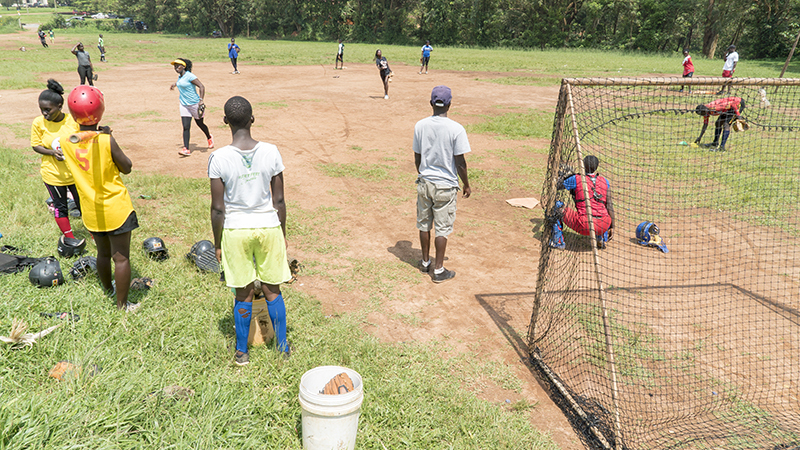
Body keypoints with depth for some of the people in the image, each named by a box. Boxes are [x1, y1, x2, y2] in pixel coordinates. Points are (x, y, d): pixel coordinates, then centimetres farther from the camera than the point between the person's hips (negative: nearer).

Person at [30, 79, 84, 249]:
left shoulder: (73, 120, -11)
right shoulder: (38, 123, -10)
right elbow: (36, 146, -4)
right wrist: (53, 152, -20)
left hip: (75, 172, 0)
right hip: (53, 174, 0)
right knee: (60, 206, 12)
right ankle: (68, 236, 28)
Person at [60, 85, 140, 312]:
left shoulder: (66, 142, -6)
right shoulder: (106, 141, -21)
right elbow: (127, 168, -8)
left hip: (91, 211, 5)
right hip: (115, 209, -5)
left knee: (103, 253, 24)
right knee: (121, 257, 5)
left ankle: (108, 289, 45)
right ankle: (122, 304, 14)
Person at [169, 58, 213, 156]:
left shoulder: (189, 76, -17)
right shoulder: (180, 76, 8)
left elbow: (201, 87, -22)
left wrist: (201, 100, -29)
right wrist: (175, 84, 44)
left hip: (194, 104, -6)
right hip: (184, 105, 6)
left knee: (200, 123, 13)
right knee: (186, 127, -5)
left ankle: (209, 137, 43)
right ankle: (186, 149, -9)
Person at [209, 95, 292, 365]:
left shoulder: (219, 158, -12)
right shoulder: (271, 152, -8)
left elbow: (218, 208, -8)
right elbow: (279, 200, -3)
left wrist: (217, 243, 4)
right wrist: (282, 233, 10)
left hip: (235, 230, -1)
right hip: (268, 227, 1)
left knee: (244, 293, 12)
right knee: (272, 290, 14)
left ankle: (241, 352, 26)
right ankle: (283, 348, 25)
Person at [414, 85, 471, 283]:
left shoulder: (420, 126, -3)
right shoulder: (456, 129, -15)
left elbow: (417, 158, 5)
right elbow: (460, 162, -12)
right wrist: (466, 185, 3)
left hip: (424, 183, 4)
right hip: (446, 185, -4)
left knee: (424, 224, 17)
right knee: (442, 228, 6)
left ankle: (425, 262, 31)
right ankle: (438, 270, 13)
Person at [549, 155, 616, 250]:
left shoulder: (576, 179, 0)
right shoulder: (605, 181, 10)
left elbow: (558, 186, 15)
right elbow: (609, 206, 7)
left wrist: (568, 176, 33)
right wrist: (612, 227, 13)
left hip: (584, 226, -4)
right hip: (603, 227, 4)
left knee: (558, 205, 13)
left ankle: (558, 242, 12)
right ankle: (602, 239, 24)